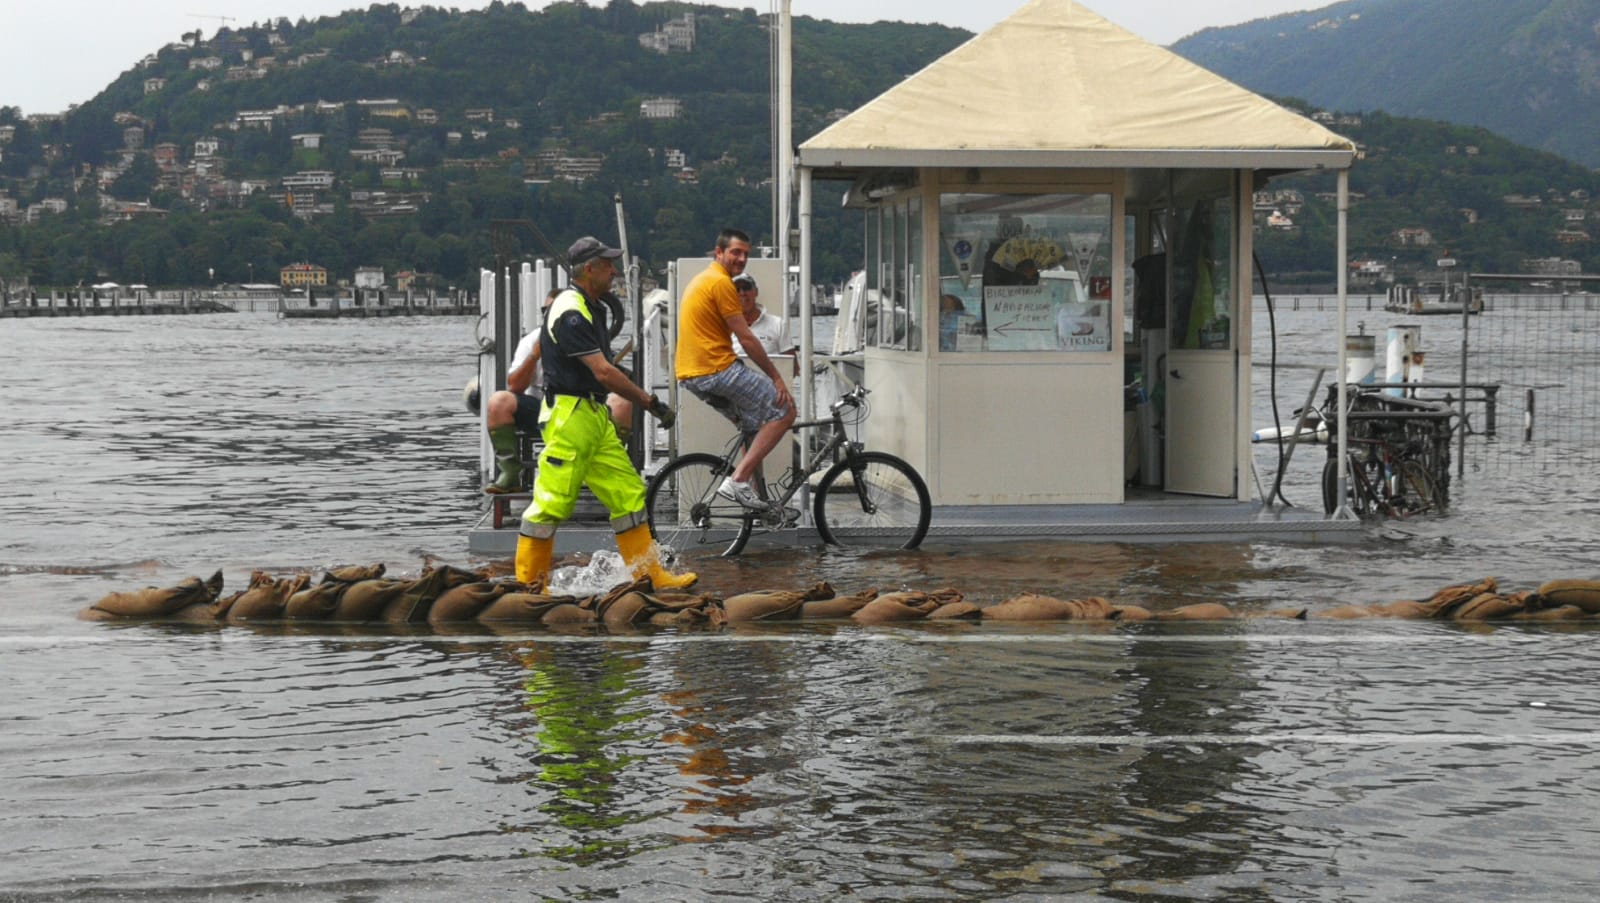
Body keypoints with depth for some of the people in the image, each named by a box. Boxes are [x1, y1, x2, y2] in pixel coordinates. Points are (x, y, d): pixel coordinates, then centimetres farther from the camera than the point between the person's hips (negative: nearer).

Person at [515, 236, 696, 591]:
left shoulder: (590, 308, 16)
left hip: (594, 415, 10)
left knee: (628, 493, 7)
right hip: (569, 416, -10)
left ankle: (649, 574, 9)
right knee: (552, 502, -5)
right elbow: (604, 372, -22)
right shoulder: (571, 313, -17)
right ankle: (528, 582, 2)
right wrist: (651, 403, -18)